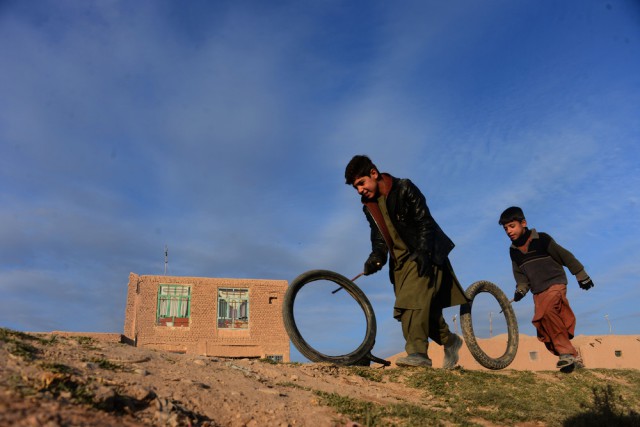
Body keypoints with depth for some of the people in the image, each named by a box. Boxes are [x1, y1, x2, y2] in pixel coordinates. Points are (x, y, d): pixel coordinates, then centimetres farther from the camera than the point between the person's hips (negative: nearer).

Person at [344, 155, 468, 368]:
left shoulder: (404, 189, -11)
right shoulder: (369, 206, 9)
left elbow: (425, 222, -14)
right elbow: (379, 238, 9)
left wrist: (422, 252, -25)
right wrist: (376, 257, -11)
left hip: (423, 256, -7)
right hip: (400, 262, 7)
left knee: (413, 302, -21)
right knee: (424, 307, 6)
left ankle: (417, 353, -22)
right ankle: (450, 341, 25)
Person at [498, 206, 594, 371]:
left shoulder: (541, 239, -6)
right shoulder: (513, 251, 10)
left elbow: (565, 256, 0)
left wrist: (581, 276, 5)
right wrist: (521, 290, -2)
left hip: (555, 284, -6)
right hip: (538, 292, 7)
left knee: (546, 311, -32)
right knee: (543, 329, -2)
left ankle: (566, 352, -24)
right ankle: (573, 359, 9)